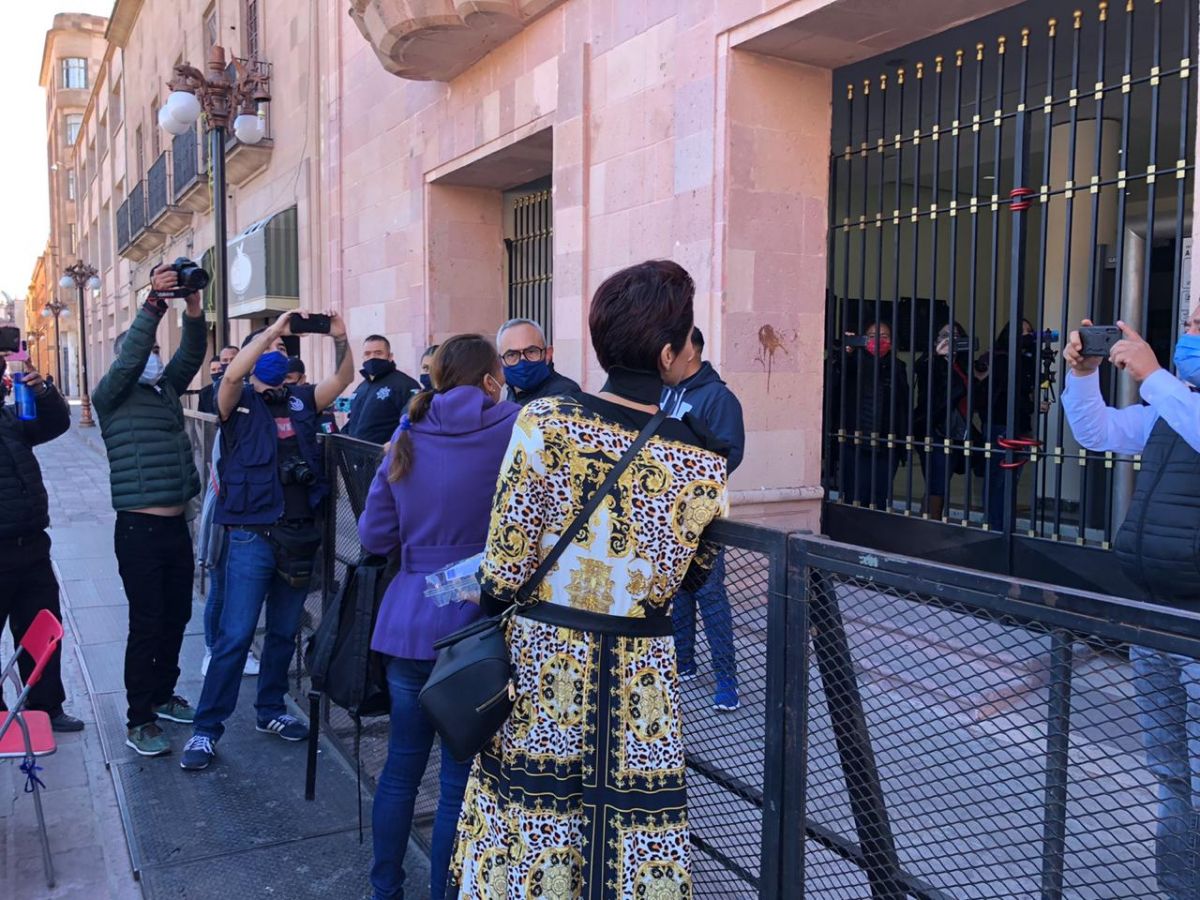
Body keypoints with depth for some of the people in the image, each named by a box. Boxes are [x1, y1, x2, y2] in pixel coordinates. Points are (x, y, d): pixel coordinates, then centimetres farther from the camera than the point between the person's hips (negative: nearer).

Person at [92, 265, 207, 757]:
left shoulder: (167, 388, 14)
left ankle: (163, 694, 32)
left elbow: (191, 355, 0)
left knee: (176, 618, 15)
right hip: (140, 528, -6)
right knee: (146, 624, -3)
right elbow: (128, 360, -20)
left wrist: (193, 308, -15)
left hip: (176, 525, 6)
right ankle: (140, 720, 7)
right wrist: (154, 302, -26)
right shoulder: (112, 397, -2)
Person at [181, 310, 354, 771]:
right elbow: (232, 375, -21)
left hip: (299, 535, 5)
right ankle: (206, 729, 6)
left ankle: (271, 711, 30)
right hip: (251, 536, -4)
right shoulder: (239, 401, 0)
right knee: (235, 635, -4)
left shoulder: (300, 399, 11)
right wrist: (272, 330, -24)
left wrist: (340, 339, -14)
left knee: (284, 633, 15)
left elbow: (343, 378, 2)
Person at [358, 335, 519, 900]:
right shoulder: (514, 431, -8)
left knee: (402, 765, 19)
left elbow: (374, 536, 6)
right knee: (459, 780, 8)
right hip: (476, 626, -4)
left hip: (408, 620, 5)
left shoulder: (408, 438, 4)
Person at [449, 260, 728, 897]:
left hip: (541, 664, 0)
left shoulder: (543, 421, -13)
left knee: (528, 840, 16)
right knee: (633, 840, 16)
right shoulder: (705, 463, -10)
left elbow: (505, 563, -9)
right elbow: (689, 578, 3)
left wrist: (497, 637, 5)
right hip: (639, 679, 0)